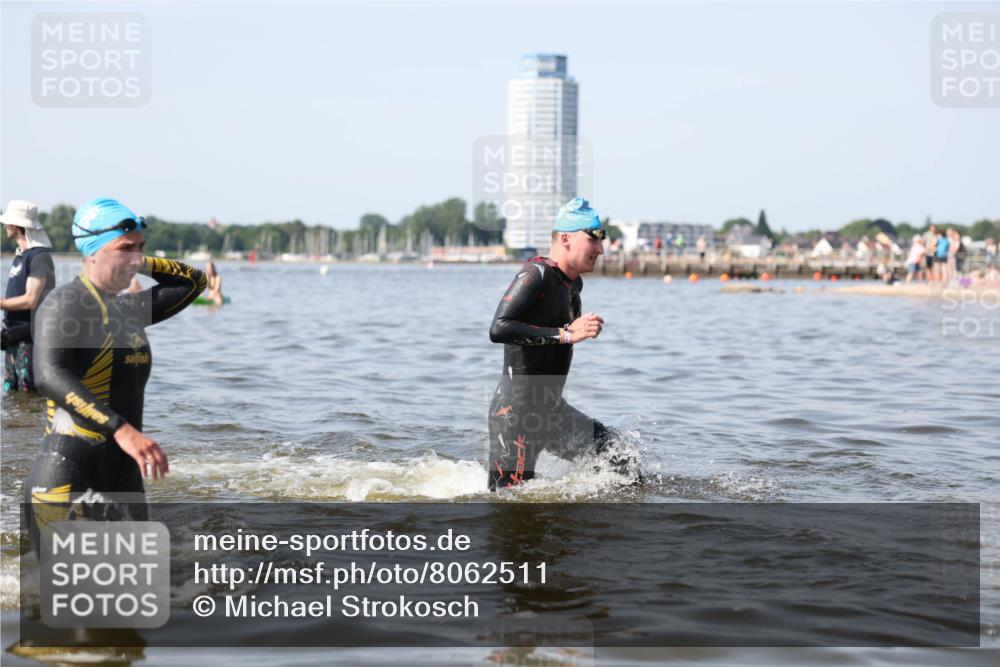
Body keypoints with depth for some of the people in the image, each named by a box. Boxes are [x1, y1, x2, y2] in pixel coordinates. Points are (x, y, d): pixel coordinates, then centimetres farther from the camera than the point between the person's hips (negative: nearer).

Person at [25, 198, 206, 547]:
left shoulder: (131, 308, 14)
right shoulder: (65, 303, -10)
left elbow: (194, 281, 29)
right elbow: (49, 375, -28)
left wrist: (142, 265, 13)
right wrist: (121, 430, -38)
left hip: (124, 481, 8)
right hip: (67, 485, -8)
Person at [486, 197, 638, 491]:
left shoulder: (574, 284, 13)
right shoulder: (537, 274, -16)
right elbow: (498, 329, -29)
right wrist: (566, 334, -29)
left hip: (551, 410, 9)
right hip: (516, 412, -9)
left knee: (625, 464, 3)